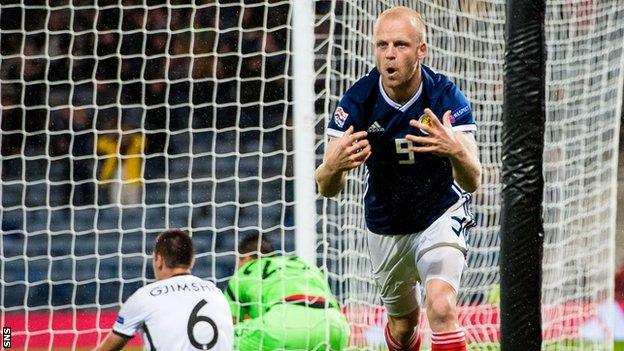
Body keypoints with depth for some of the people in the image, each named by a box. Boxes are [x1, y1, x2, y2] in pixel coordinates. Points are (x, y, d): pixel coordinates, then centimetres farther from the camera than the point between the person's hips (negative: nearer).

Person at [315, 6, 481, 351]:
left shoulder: (446, 97, -23)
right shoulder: (358, 100, -20)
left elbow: (472, 181, -31)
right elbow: (326, 188, -22)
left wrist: (456, 151, -54)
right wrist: (334, 165, -46)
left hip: (442, 215, -2)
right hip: (385, 227, 2)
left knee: (441, 308, -25)